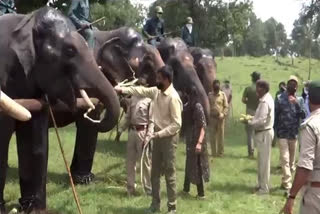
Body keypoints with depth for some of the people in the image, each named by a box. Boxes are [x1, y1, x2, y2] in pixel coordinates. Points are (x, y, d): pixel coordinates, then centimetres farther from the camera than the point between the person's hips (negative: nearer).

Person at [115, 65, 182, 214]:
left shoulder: (173, 97, -22)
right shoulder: (156, 92, 3)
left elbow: (176, 124, -23)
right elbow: (141, 90, 12)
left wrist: (159, 134, -24)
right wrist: (121, 89, 3)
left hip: (169, 138, -8)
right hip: (158, 136, 8)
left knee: (169, 174, -1)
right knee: (155, 172, 15)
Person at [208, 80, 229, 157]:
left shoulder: (223, 94, 2)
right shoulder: (209, 95, 6)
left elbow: (226, 106, 1)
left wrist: (223, 114, -13)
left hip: (220, 118, -1)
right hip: (212, 117, 2)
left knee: (221, 136, 1)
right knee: (212, 136, 4)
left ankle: (220, 152, 9)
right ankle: (213, 152, 11)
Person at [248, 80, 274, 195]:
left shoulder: (265, 101, -21)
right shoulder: (266, 99, 11)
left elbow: (262, 121, -25)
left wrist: (249, 122, -15)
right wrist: (251, 118, 8)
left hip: (264, 133, -10)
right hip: (263, 133, 10)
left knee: (264, 161, -2)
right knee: (262, 161, 17)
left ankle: (264, 188, 7)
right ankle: (261, 185, 26)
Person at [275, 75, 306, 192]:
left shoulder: (299, 100, 3)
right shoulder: (280, 98, -5)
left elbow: (303, 116, -5)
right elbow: (275, 115, -2)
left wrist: (297, 104, -18)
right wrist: (274, 132, -3)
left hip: (294, 134, 4)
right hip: (282, 134, -3)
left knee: (292, 160, 11)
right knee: (285, 159, -10)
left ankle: (286, 181, 25)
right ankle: (287, 185, -10)